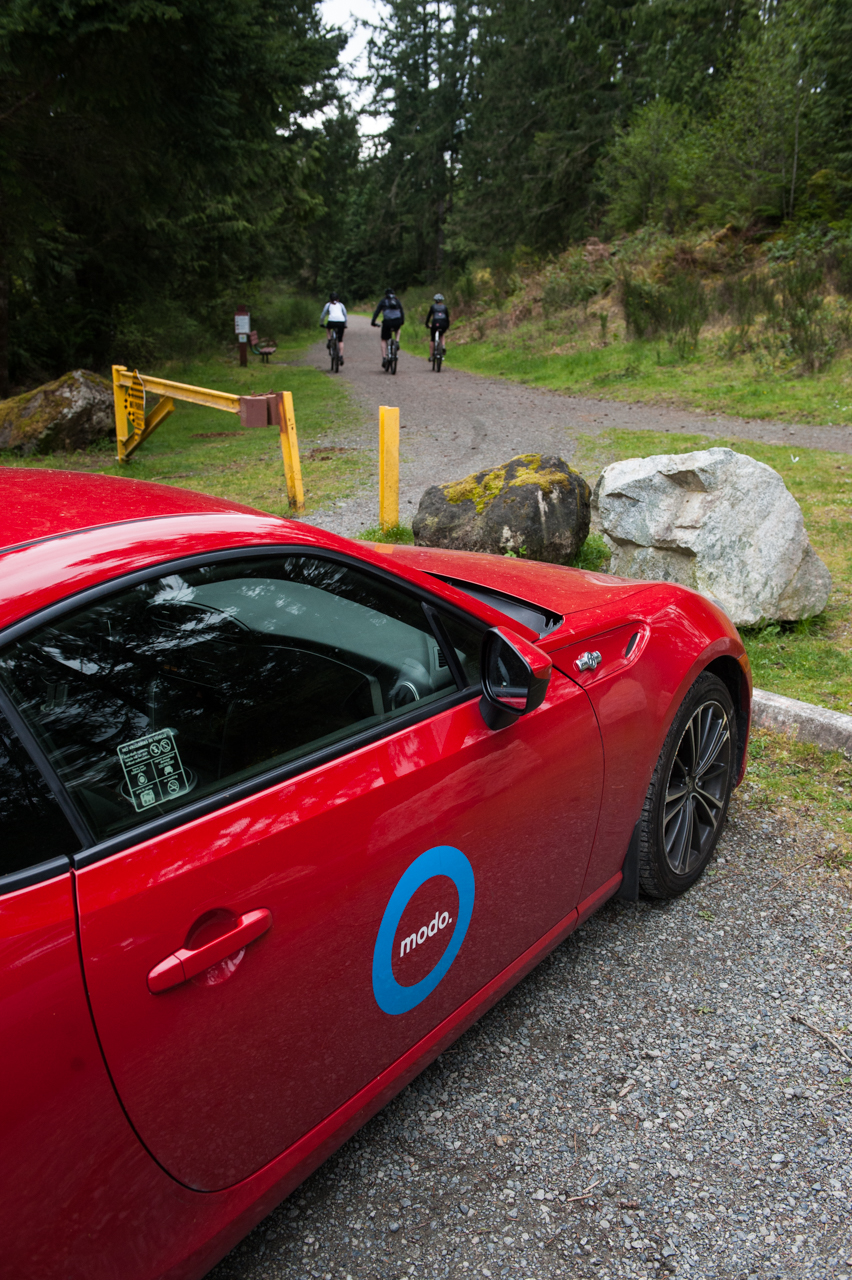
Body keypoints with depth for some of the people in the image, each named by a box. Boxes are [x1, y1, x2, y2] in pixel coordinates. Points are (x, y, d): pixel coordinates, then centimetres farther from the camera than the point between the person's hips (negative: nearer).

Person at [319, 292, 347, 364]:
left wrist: (321, 323, 39)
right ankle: (341, 356, 0)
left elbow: (323, 316, 24)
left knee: (327, 327, 35)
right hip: (341, 322, 1)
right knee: (340, 340, 15)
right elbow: (345, 316, 28)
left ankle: (329, 340, 13)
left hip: (332, 321, -1)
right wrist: (345, 325, 40)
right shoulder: (341, 305, 26)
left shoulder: (328, 305, 22)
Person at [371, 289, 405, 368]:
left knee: (384, 340, 13)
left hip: (387, 322, -2)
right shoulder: (397, 301, 18)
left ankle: (384, 358, 0)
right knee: (397, 330, 39)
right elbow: (402, 312, 17)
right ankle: (397, 342, 14)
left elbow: (376, 312, 7)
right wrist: (402, 322, 26)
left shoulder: (383, 301, 12)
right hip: (397, 322, 2)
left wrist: (373, 322, 11)